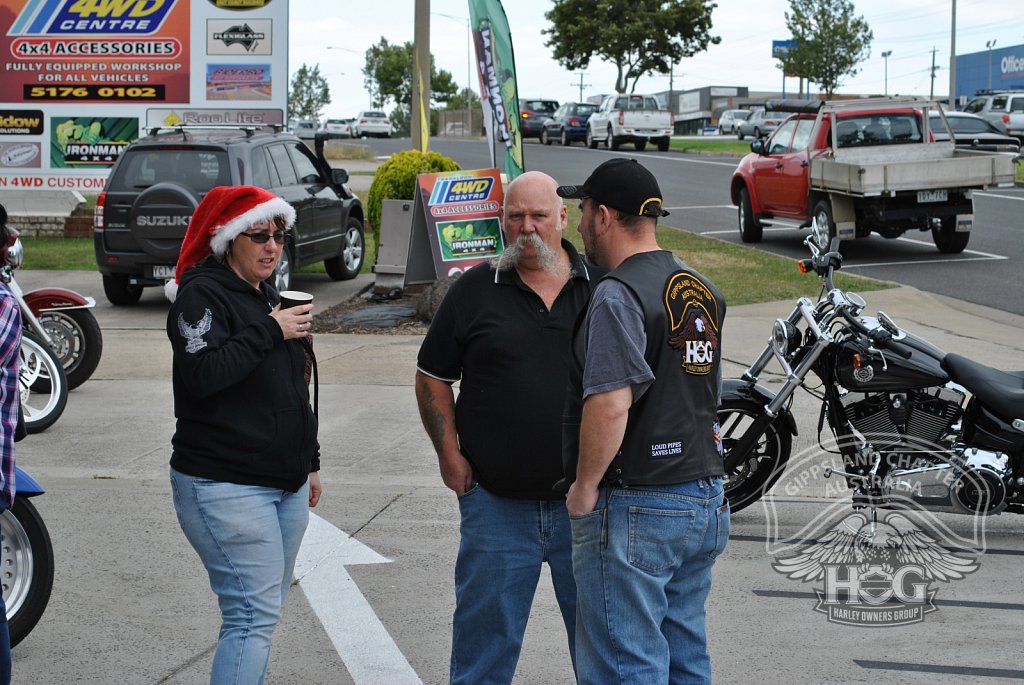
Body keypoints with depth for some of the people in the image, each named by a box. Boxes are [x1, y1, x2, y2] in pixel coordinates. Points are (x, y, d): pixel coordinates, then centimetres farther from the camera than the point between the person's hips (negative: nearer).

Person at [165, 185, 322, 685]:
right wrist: (270, 332, -19)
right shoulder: (202, 294, -8)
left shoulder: (266, 296, 18)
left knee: (263, 610, 9)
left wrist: (309, 463, 26)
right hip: (226, 487, -9)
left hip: (285, 484, 9)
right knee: (254, 614, -13)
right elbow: (204, 373, -24)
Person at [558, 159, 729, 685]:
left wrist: (585, 487, -14)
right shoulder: (704, 291, 12)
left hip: (636, 508, -9)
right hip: (706, 498, 9)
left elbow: (610, 406, -25)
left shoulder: (618, 295, -16)